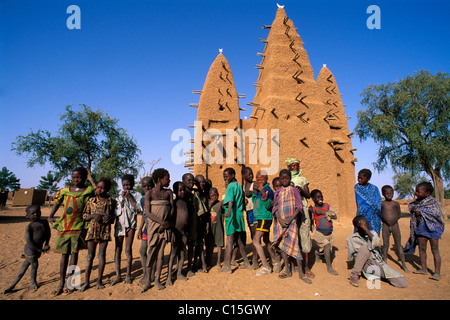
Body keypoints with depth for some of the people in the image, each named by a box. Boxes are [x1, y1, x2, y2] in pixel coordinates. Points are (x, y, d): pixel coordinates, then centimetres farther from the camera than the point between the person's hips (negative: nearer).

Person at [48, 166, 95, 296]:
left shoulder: (89, 191, 0)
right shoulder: (65, 190, 8)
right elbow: (57, 203, 17)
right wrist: (50, 216, 7)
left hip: (78, 226, -2)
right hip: (63, 226, 2)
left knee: (74, 253, 3)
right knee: (64, 254, 8)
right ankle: (61, 282, 18)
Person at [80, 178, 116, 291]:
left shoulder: (112, 201, 2)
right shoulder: (91, 200, 3)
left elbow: (114, 215, 10)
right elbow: (84, 216, 6)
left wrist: (109, 217, -11)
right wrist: (93, 215, -13)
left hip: (105, 231, 0)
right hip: (92, 230, 0)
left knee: (102, 255, 6)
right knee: (90, 256, 6)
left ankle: (99, 280, 19)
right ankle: (86, 281, 16)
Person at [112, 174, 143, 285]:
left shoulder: (137, 195, 4)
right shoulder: (119, 195, 13)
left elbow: (138, 209, -8)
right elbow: (116, 211, 5)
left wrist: (130, 198, -10)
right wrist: (122, 199, -5)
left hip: (130, 223, -3)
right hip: (119, 223, 3)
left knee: (128, 249, -2)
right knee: (118, 249, 3)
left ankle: (128, 274, 11)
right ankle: (118, 275, 13)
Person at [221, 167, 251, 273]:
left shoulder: (231, 186, -11)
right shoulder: (238, 185, 13)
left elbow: (231, 200, -30)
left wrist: (229, 211, -44)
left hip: (232, 215, -8)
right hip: (239, 214, 8)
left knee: (229, 240, -6)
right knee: (238, 239, 17)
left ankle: (227, 267, -3)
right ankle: (246, 262, 24)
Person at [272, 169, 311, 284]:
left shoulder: (294, 190, 2)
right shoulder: (278, 192, 10)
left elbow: (298, 207, -3)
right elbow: (275, 207, 5)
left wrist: (290, 219, -14)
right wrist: (280, 220, -10)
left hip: (292, 221, -3)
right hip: (280, 221, 3)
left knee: (293, 243, -8)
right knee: (281, 243, 5)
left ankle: (301, 272, 3)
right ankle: (287, 270, 18)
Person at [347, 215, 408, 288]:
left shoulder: (372, 233, 10)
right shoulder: (351, 239, 1)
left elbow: (377, 244, -14)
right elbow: (350, 258, 6)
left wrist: (366, 229, -19)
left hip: (379, 263, 4)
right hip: (367, 265, -4)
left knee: (403, 283, -14)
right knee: (365, 248, -33)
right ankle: (355, 274, -18)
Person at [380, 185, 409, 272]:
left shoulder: (396, 204, 4)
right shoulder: (381, 204, 1)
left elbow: (399, 214, 13)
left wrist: (395, 218, -2)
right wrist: (383, 219, -6)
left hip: (395, 225, 1)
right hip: (385, 226, -1)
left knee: (398, 244, 3)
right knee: (385, 244, 4)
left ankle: (403, 264, 14)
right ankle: (385, 263, 17)